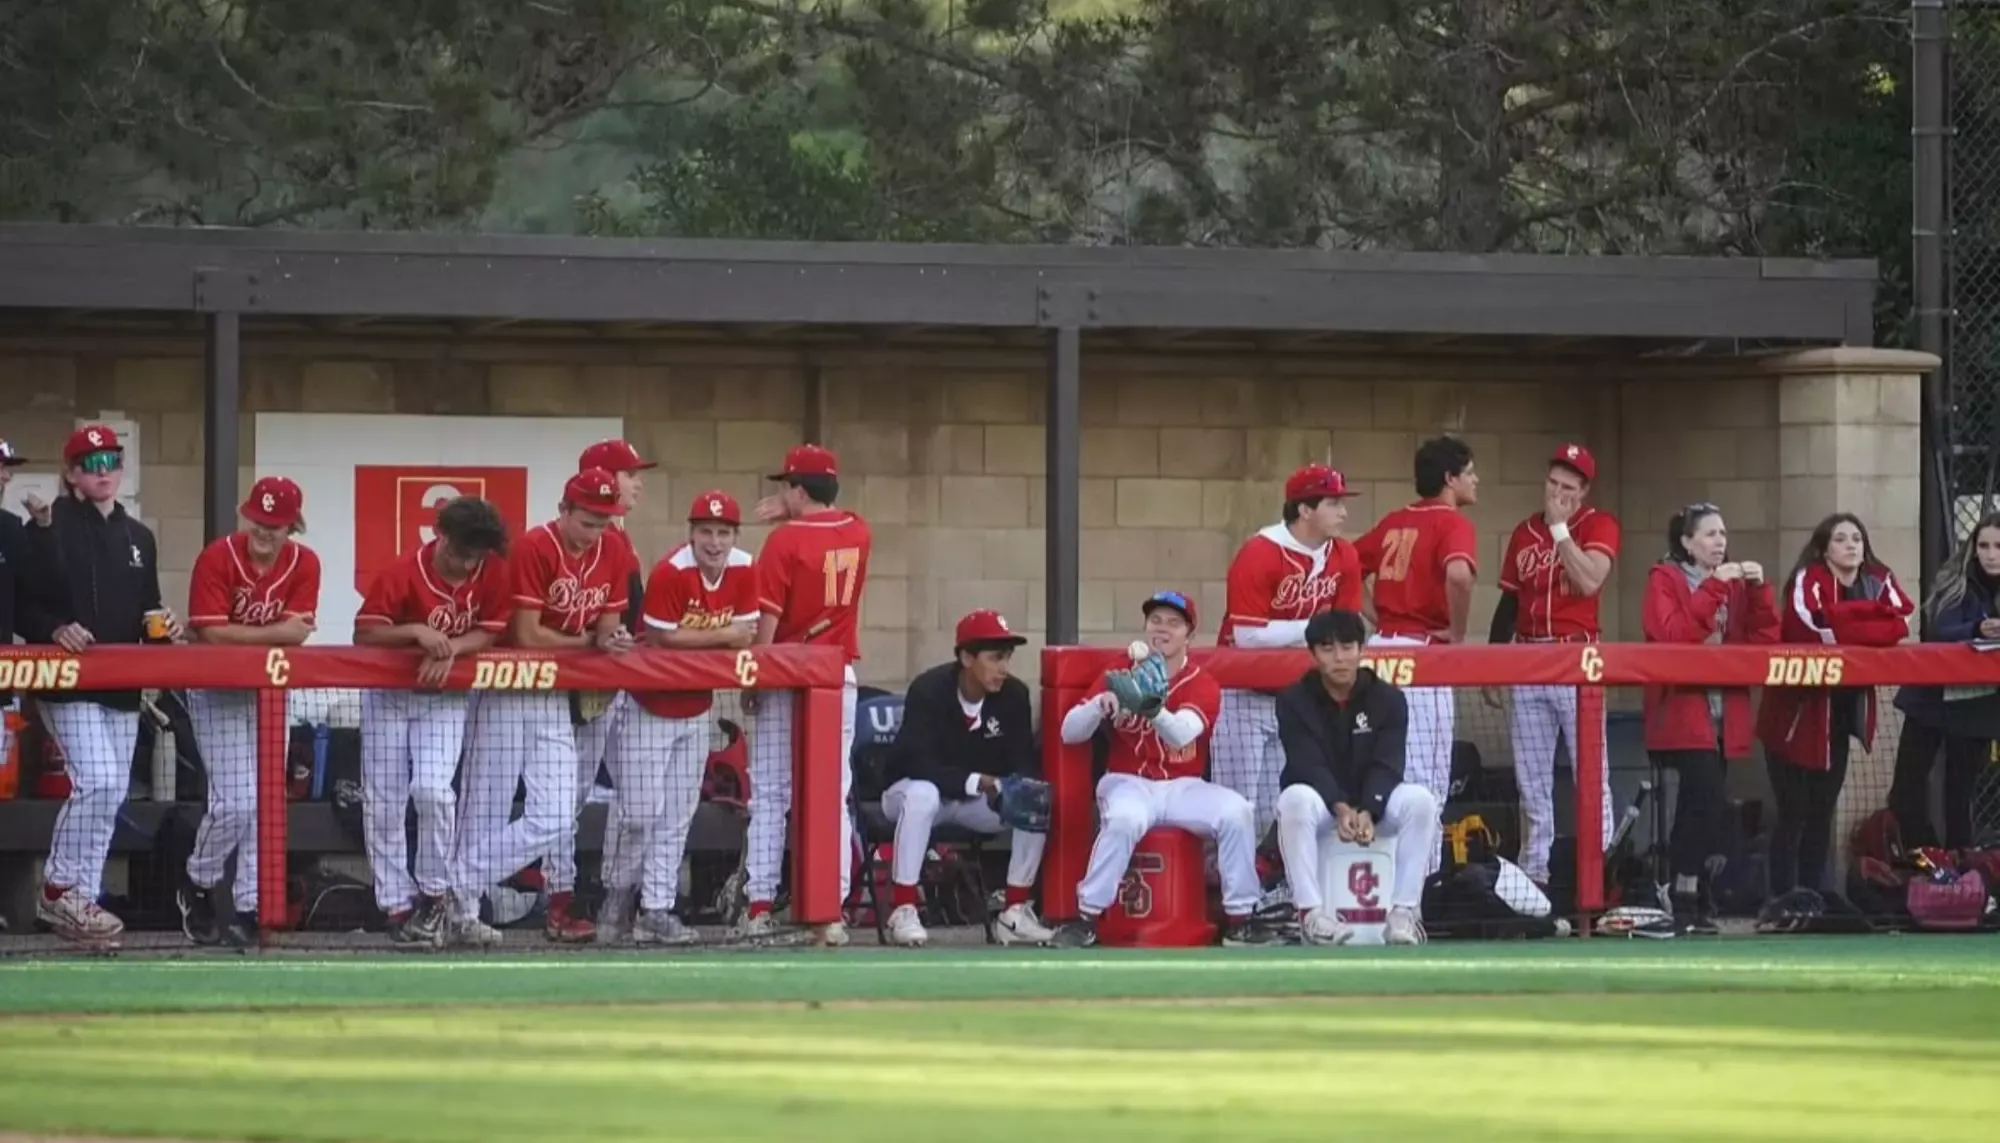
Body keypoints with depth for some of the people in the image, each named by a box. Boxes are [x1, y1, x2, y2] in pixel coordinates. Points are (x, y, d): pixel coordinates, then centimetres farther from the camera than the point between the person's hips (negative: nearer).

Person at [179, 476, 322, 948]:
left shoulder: (305, 564, -8)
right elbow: (212, 633, -22)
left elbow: (298, 630, -16)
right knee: (235, 801, -11)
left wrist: (241, 634, -22)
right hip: (217, 690, -4)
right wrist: (272, 633, -21)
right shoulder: (217, 558, -17)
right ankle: (196, 884, 14)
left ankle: (248, 908, 9)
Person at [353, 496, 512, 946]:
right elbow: (364, 633, -19)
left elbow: (488, 633, -7)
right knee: (383, 803, -3)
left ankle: (433, 894, 1)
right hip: (388, 694, -1)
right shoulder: (402, 575, -20)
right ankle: (396, 905, 5)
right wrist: (416, 631, -34)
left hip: (445, 696, 1)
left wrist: (450, 648, -26)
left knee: (432, 790, -18)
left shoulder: (493, 573, -12)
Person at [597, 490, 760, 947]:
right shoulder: (671, 573, -22)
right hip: (649, 707, -6)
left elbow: (745, 633, -2)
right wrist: (722, 636, -18)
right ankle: (617, 899, 12)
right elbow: (661, 639, -23)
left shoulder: (744, 570, -5)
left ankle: (655, 910, 9)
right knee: (638, 811, -7)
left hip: (696, 710, 6)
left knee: (677, 817, 6)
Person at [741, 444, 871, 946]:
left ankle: (760, 908, -1)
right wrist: (793, 516, 12)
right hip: (841, 679, 4)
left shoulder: (786, 541, -10)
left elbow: (768, 621, -11)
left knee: (769, 796, 2)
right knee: (833, 797, 3)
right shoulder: (859, 534, 5)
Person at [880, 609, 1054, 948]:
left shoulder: (1014, 695, -10)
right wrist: (976, 782, -41)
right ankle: (902, 910, -33)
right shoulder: (928, 690, -23)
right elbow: (917, 764, -30)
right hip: (910, 788, -5)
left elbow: (1025, 763, -8)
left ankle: (1015, 912, -14)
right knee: (922, 795, -39)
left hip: (979, 798, 5)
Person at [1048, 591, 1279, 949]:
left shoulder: (1203, 686, -1)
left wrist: (1154, 711, -45)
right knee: (1124, 819, -36)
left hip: (1183, 788, 1)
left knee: (1236, 811, -25)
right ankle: (1086, 919, -27)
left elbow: (1182, 735, -23)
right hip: (1129, 784, -1)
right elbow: (1070, 733, -3)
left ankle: (1239, 918, -14)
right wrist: (1099, 706, -24)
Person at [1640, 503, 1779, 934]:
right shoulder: (1665, 579, -1)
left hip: (1725, 715, 6)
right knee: (1711, 802, -18)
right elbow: (1672, 633, -18)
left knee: (1698, 808, 10)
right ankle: (1689, 903, -12)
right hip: (1684, 712, -6)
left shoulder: (1734, 583, 15)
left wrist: (1758, 590, -6)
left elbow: (1764, 639, 7)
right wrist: (1713, 589, -20)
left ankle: (1693, 904, 15)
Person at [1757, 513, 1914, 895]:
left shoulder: (1878, 581, 6)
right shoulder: (1807, 581, -12)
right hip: (1800, 713, -6)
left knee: (1822, 810, 12)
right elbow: (1811, 627, -29)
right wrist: (1872, 615, -20)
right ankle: (1783, 901, -1)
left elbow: (1899, 625, -9)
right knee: (1793, 813, -4)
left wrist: (1841, 622, -19)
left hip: (1844, 713, 6)